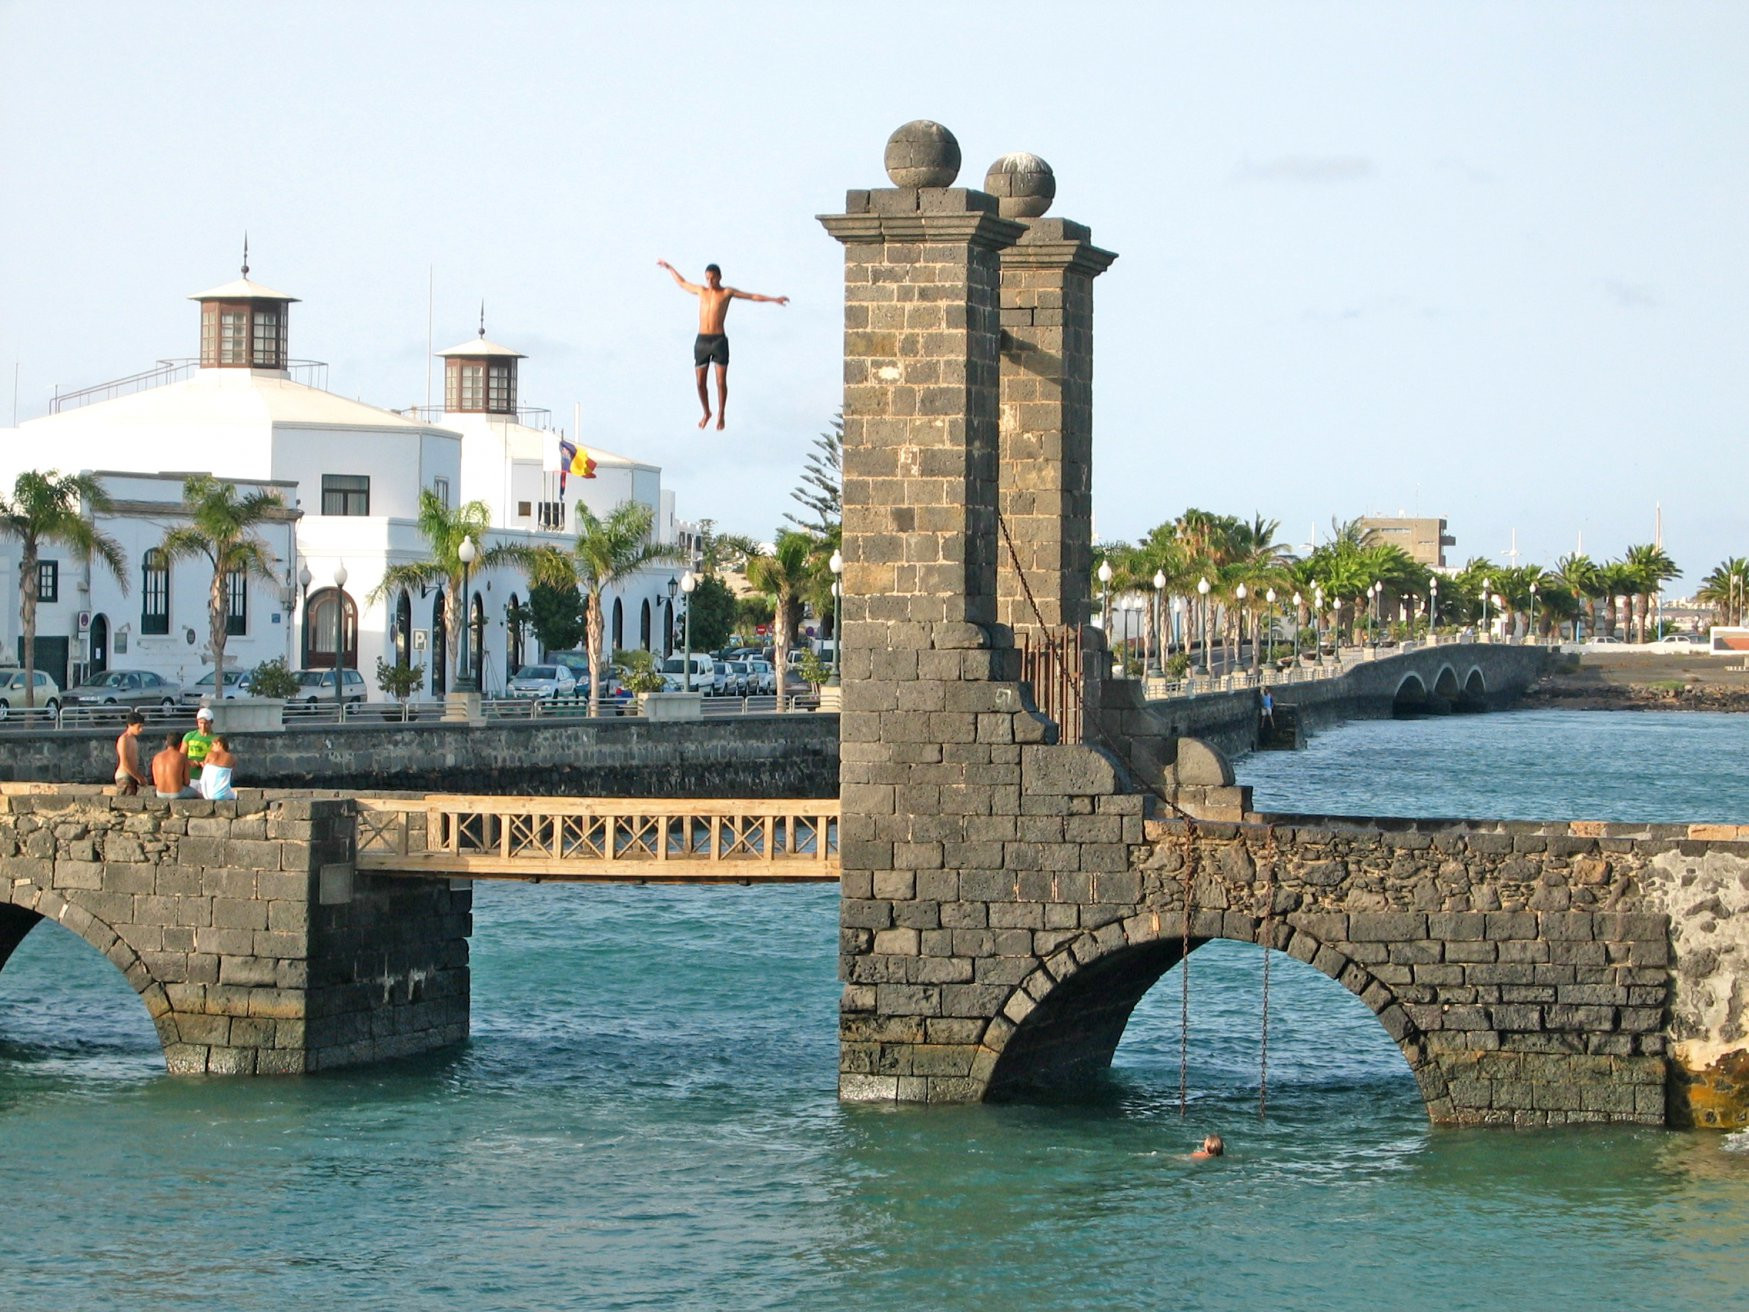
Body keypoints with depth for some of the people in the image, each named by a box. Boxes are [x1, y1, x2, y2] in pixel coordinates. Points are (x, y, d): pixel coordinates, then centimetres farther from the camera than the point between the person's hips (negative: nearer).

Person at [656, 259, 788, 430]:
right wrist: (669, 267, 39)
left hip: (719, 341, -3)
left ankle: (721, 415, 17)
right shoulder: (701, 291, 13)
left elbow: (753, 296, -4)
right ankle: (707, 413, 27)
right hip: (701, 342, 3)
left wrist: (773, 299, -13)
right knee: (700, 383, 5)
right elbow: (682, 283, 30)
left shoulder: (727, 292, 2)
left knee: (721, 382, -3)